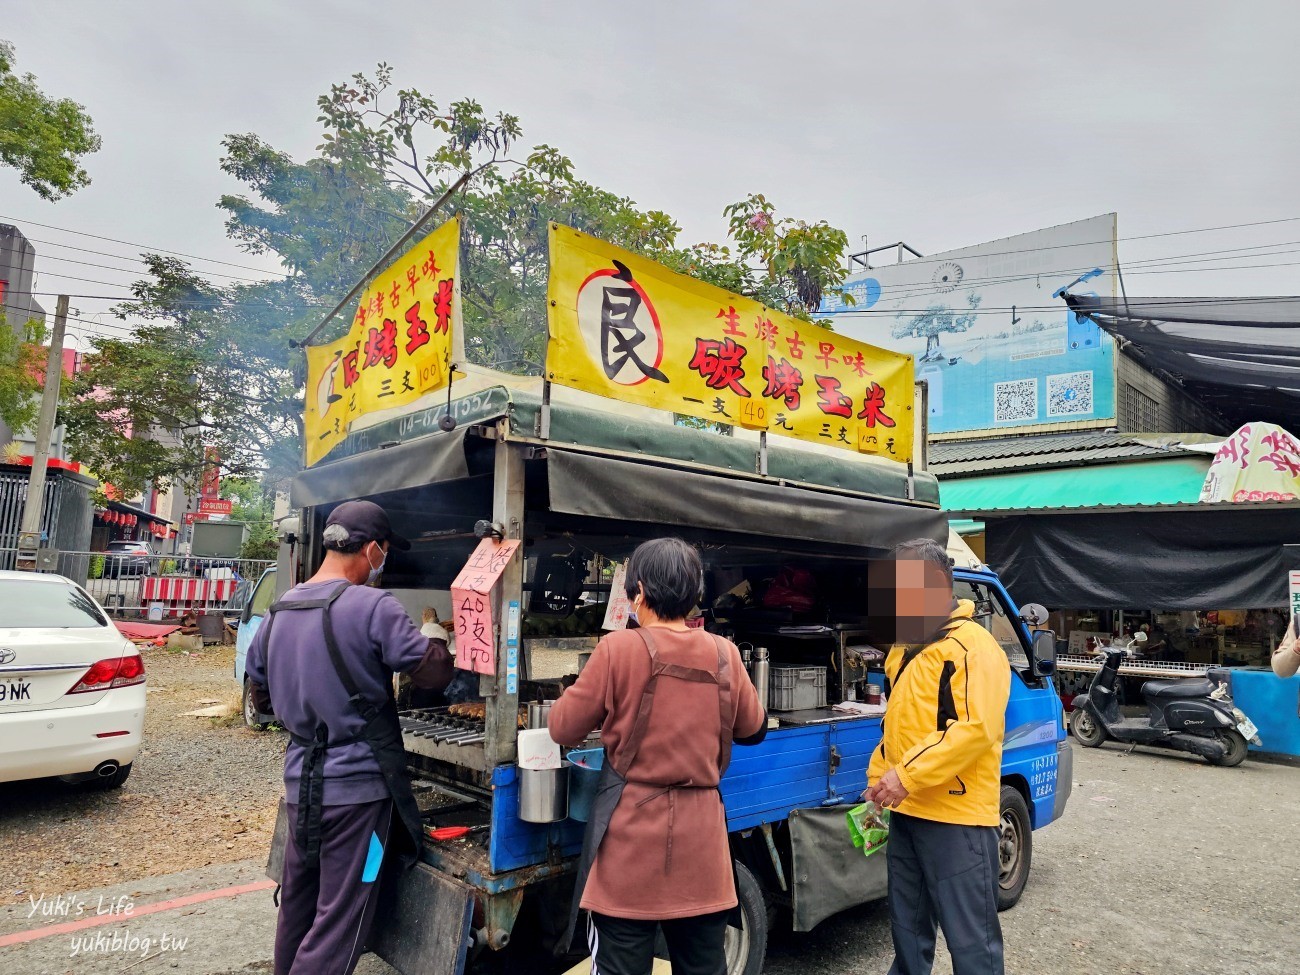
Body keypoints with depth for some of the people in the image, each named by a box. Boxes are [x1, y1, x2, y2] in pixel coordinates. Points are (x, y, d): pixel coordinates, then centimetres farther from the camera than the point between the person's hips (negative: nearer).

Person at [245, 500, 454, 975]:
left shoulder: (276, 613, 5)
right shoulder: (373, 607, -18)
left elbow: (262, 698, 16)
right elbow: (434, 671, -14)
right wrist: (431, 633, 5)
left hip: (300, 782, 7)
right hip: (357, 785, -7)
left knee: (296, 907, 22)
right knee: (339, 922, 4)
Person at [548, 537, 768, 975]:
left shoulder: (619, 648, -12)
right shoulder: (725, 655, -2)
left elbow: (564, 729, -3)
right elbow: (753, 729, 14)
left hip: (632, 833, -3)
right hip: (700, 834, 4)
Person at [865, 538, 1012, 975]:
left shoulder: (973, 647, -14)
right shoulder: (904, 650, 14)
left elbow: (976, 729, -24)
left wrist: (907, 776, -24)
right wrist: (878, 780, 12)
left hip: (956, 815, -9)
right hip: (905, 812, 9)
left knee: (970, 938, 2)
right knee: (907, 927, 21)